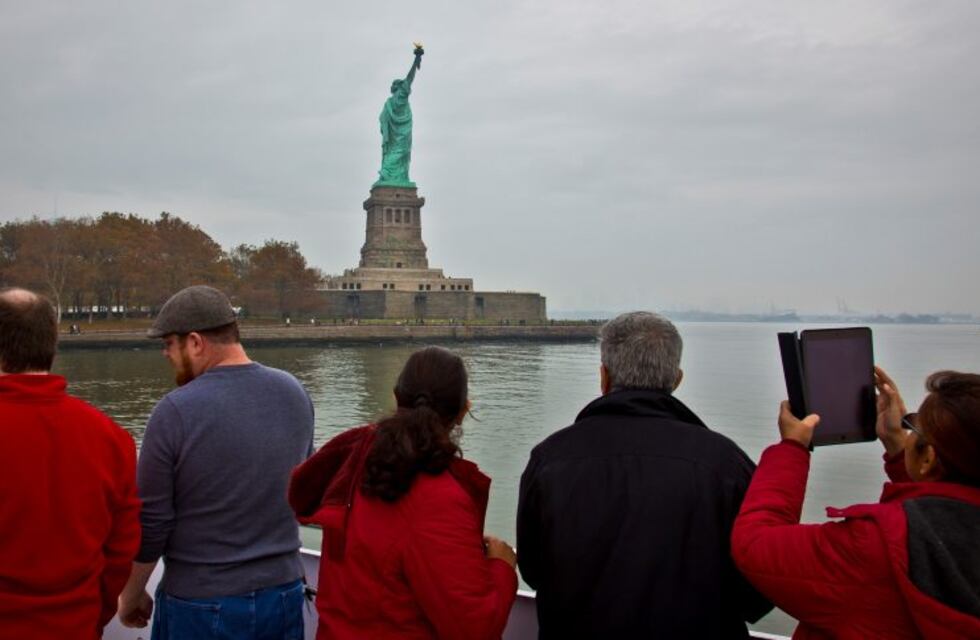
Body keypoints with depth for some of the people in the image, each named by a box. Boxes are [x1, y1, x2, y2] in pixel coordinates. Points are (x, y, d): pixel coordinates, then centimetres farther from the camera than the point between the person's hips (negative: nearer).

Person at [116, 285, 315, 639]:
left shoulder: (175, 411, -18)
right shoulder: (294, 393, -3)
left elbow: (149, 523, -11)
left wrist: (131, 595, 5)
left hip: (200, 605, -4)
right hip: (284, 594, 4)